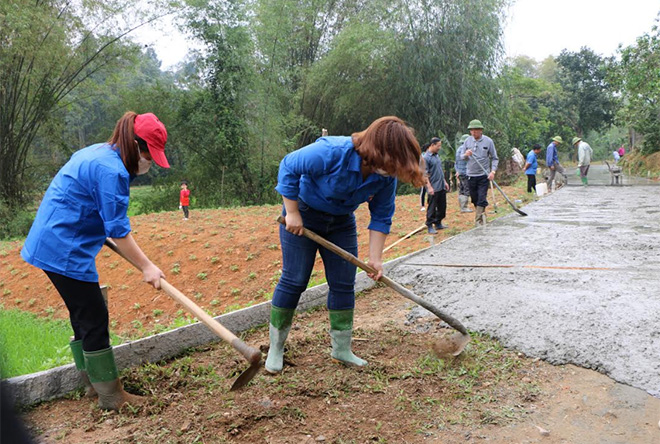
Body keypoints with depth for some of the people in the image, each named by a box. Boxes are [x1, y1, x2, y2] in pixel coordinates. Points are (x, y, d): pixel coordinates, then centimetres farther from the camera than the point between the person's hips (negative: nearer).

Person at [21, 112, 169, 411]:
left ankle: (93, 381, 31)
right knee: (94, 318, -4)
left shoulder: (97, 153, 12)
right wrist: (146, 267, -15)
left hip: (51, 244, 11)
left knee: (84, 315, 18)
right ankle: (111, 397, 6)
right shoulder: (110, 170, -21)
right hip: (64, 249, -11)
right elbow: (118, 231, -20)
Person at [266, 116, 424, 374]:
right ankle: (275, 349, 11)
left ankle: (342, 349, 18)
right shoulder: (332, 152, -35)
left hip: (341, 222, 6)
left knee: (344, 284, 4)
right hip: (302, 216, -5)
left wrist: (375, 258, -9)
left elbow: (381, 217, -5)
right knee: (294, 280, -4)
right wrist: (292, 213, -23)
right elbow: (289, 167, -26)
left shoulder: (386, 177, -16)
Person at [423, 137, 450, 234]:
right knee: (432, 208, -2)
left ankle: (438, 223, 24)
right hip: (433, 188, -8)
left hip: (441, 187, 8)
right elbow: (425, 174, -16)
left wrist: (444, 182, 21)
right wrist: (429, 187, -20)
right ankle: (430, 227, 6)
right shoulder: (426, 157, -13)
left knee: (442, 207, 13)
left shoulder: (437, 155, 13)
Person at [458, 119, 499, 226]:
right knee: (474, 199, 12)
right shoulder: (468, 141, 4)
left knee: (481, 199, -9)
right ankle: (482, 215, 31)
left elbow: (495, 158, 1)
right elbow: (461, 156, 9)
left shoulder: (488, 141, -4)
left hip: (484, 175, -3)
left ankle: (478, 221, -9)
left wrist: (493, 171, -12)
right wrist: (466, 155, -15)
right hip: (471, 175, 3)